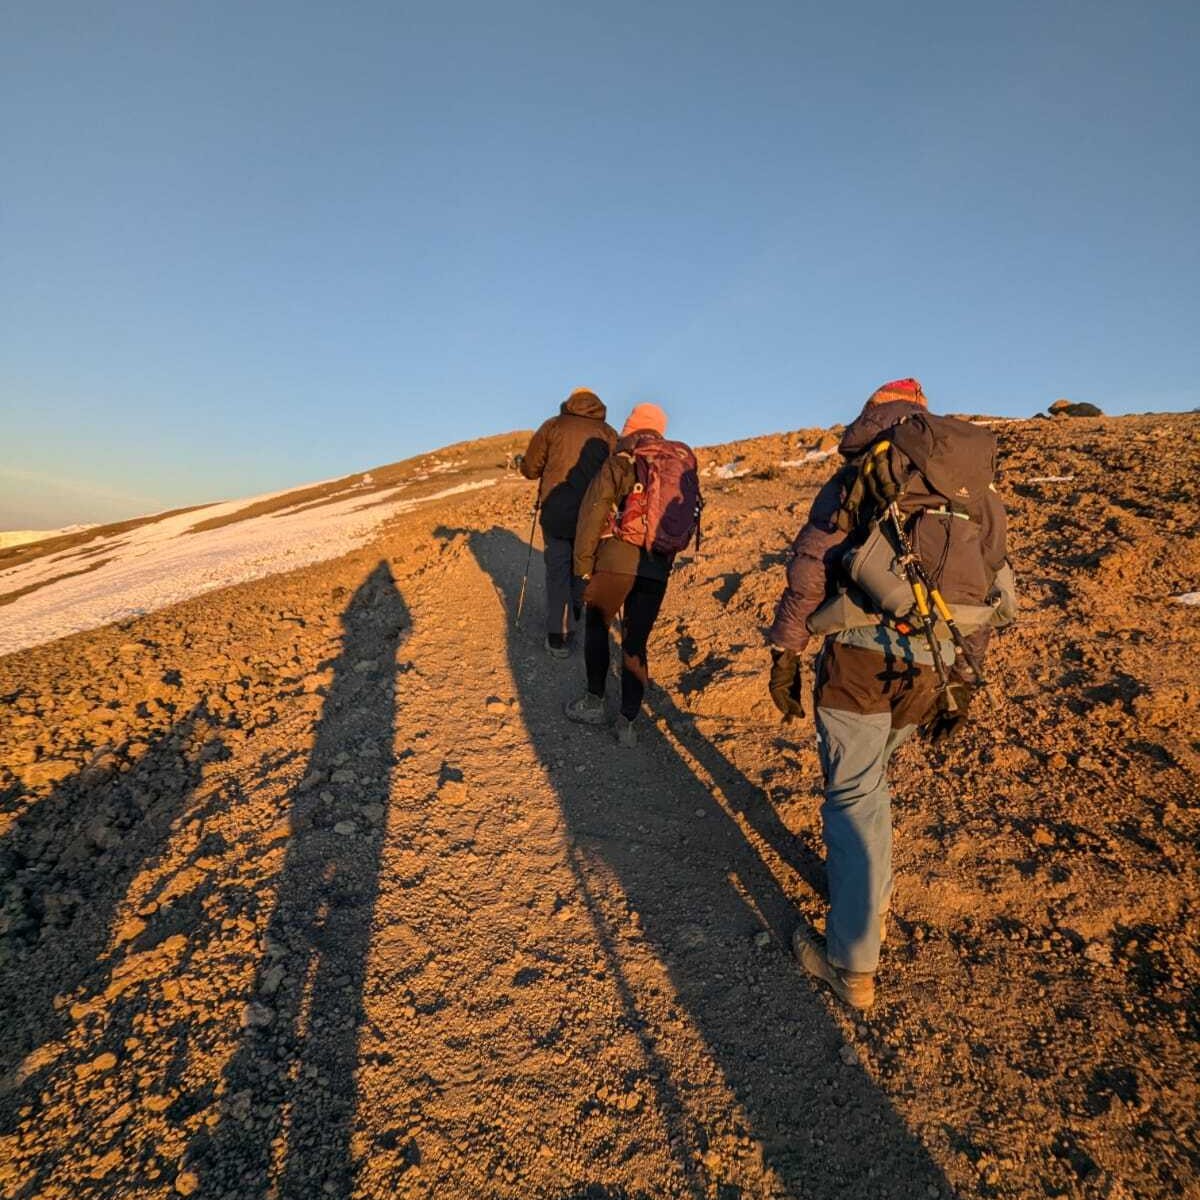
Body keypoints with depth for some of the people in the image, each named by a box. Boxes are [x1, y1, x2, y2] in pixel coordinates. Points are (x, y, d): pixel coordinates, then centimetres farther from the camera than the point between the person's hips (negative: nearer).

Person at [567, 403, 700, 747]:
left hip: (617, 560, -4)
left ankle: (595, 703, 22)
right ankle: (627, 722, 11)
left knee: (596, 626, 17)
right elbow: (689, 520, 11)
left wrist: (583, 565, -2)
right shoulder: (685, 465, 11)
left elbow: (591, 515, -8)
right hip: (658, 570, 4)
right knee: (635, 644, 13)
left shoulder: (620, 465, -3)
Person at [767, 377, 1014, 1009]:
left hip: (860, 657, -5)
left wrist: (785, 653, -3)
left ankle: (852, 965, 11)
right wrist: (963, 684, 21)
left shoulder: (861, 474, 1)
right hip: (932, 669, 5)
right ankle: (868, 899, 39)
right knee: (867, 777, 26)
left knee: (854, 795, 4)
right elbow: (987, 597, 15)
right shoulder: (979, 489, 15)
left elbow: (809, 568, -7)